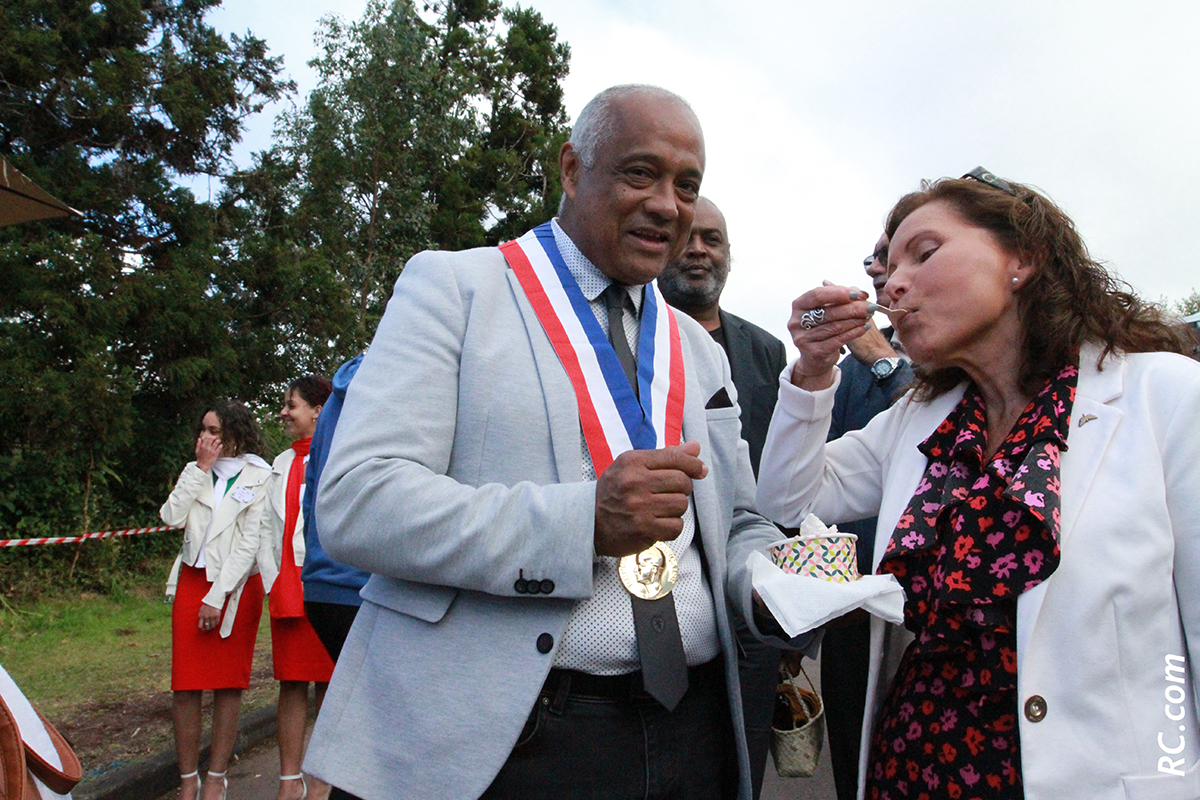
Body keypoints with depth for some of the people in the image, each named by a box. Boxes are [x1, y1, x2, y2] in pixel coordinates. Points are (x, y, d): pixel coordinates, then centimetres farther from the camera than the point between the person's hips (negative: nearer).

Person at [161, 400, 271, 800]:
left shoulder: (259, 477, -4)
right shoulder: (196, 472, 11)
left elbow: (249, 543, -8)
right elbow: (172, 517, -5)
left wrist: (218, 596, -12)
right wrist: (201, 468, -6)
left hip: (236, 586, -3)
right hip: (192, 580, 4)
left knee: (228, 684, 4)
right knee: (185, 684, 1)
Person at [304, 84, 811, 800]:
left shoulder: (702, 352, 14)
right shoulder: (451, 286, -4)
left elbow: (738, 527, 16)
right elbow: (354, 500, -14)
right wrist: (583, 520, -24)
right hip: (495, 740, -5)